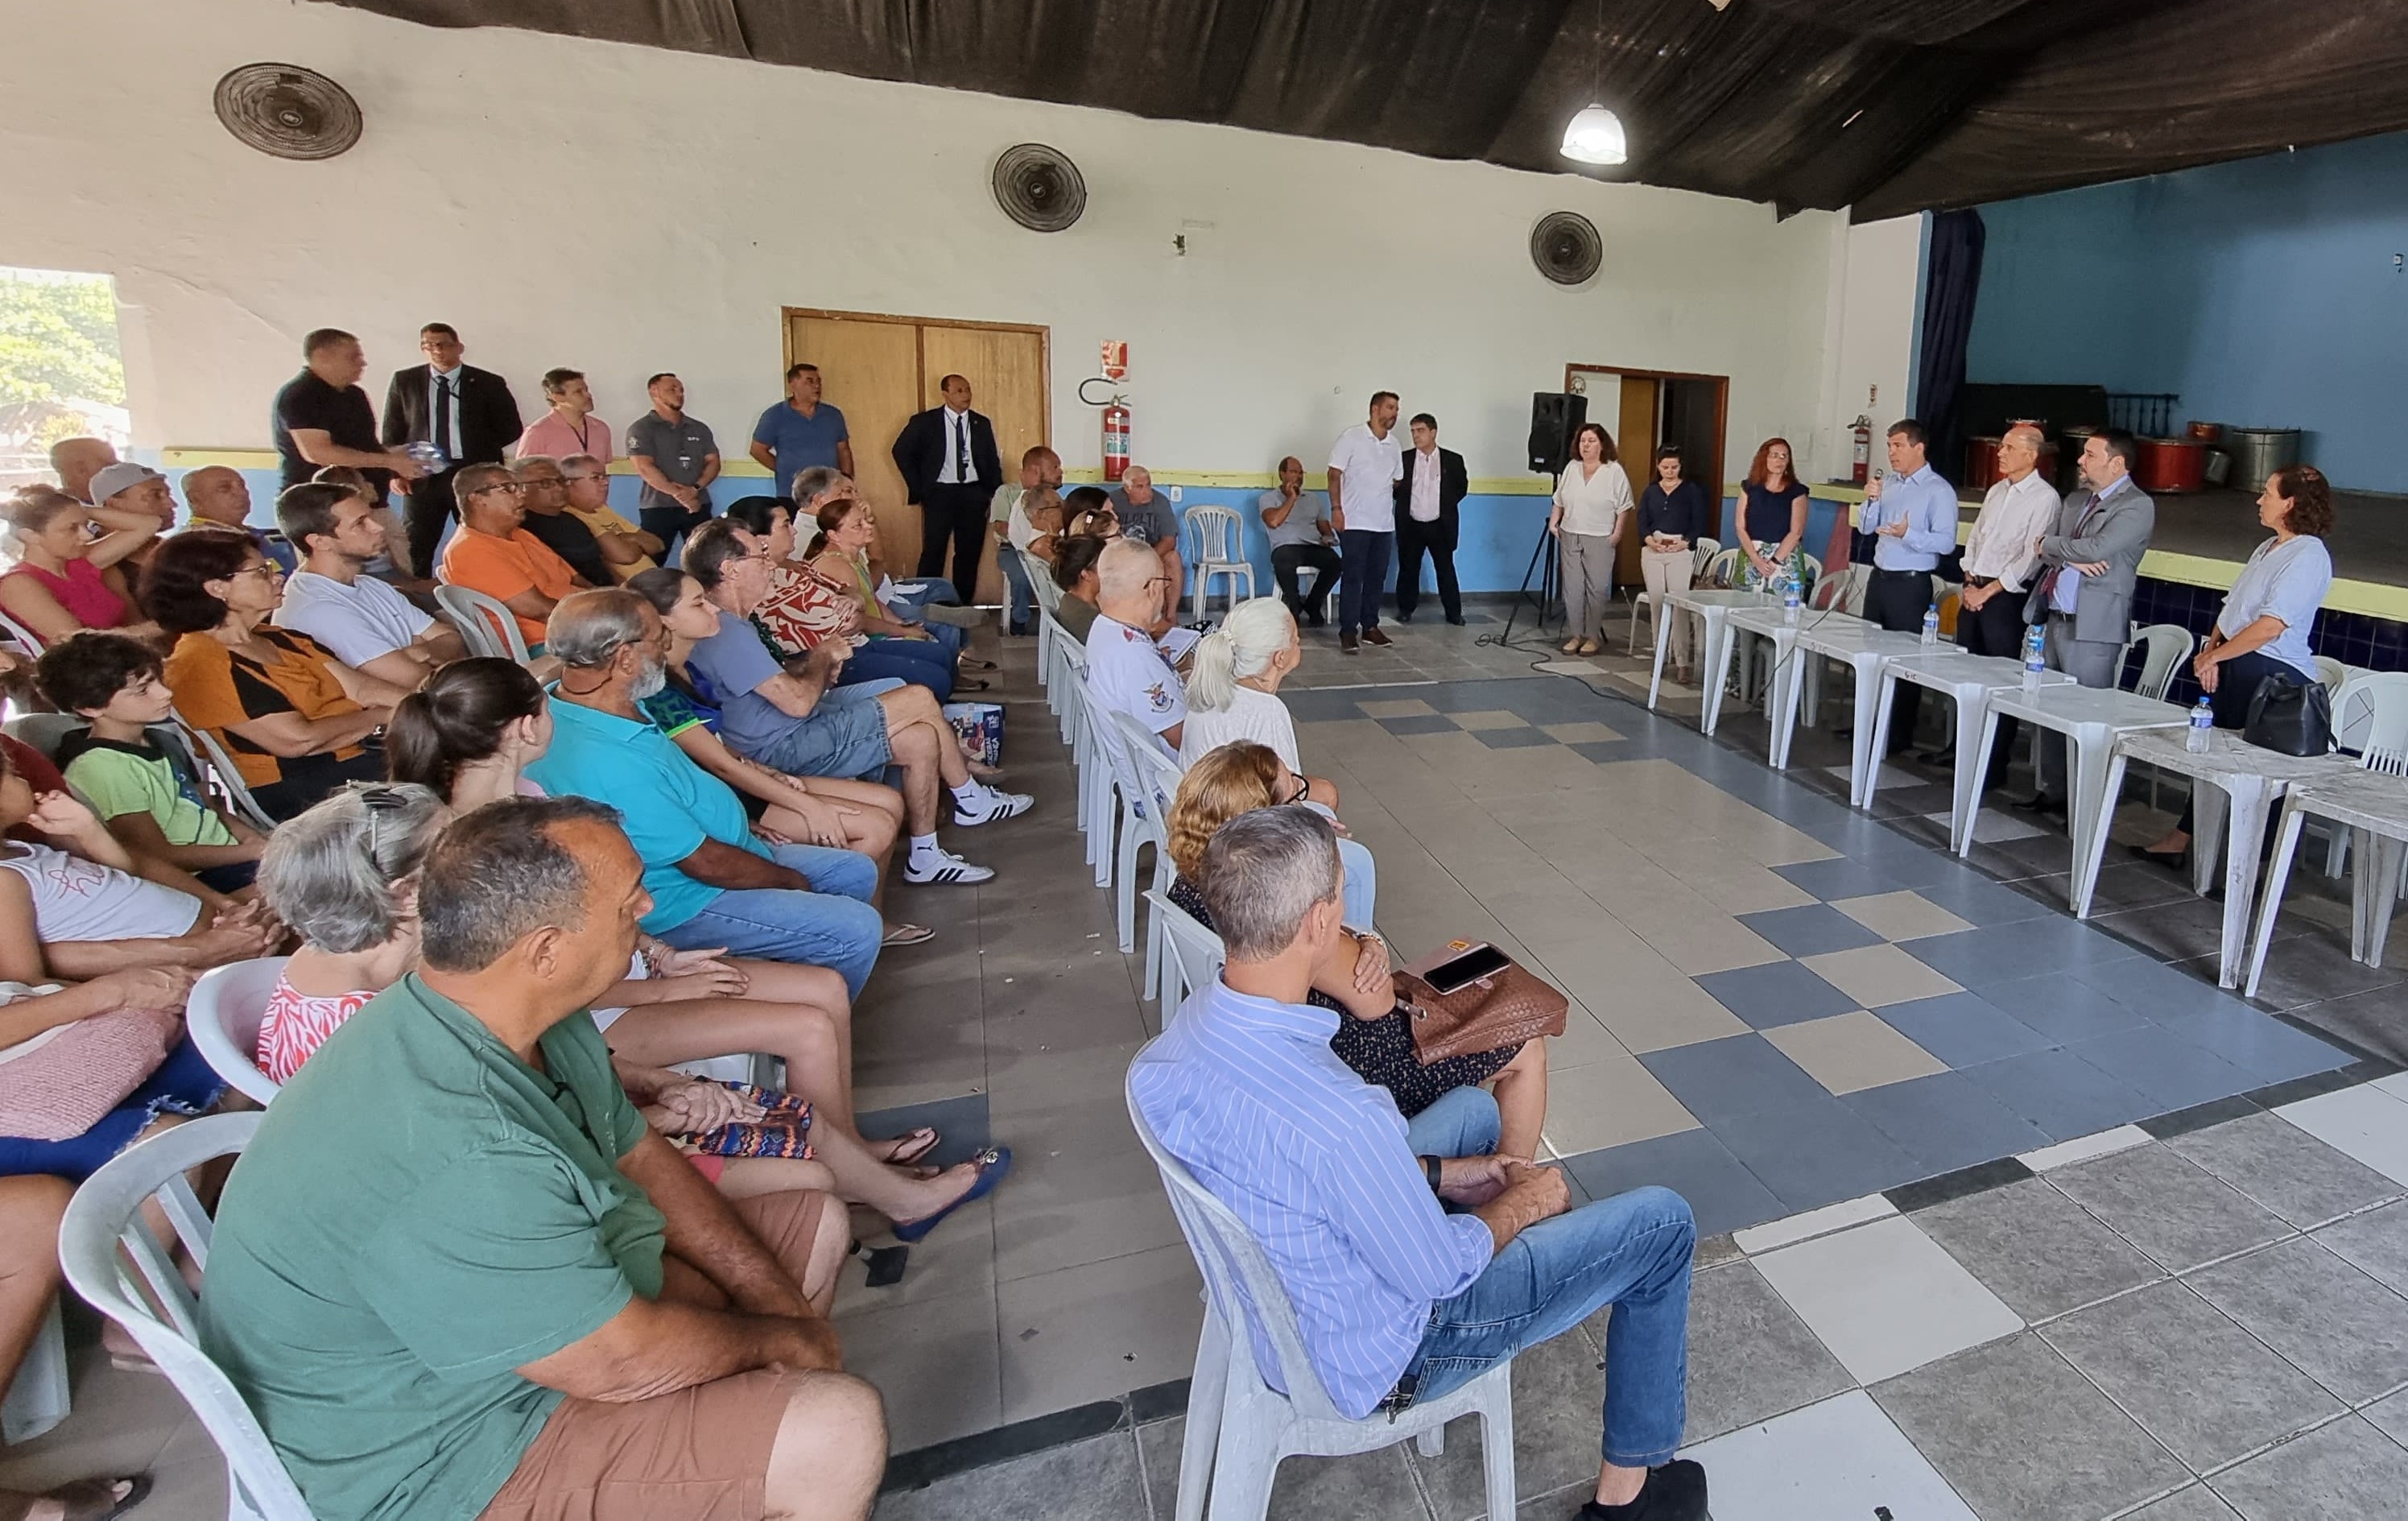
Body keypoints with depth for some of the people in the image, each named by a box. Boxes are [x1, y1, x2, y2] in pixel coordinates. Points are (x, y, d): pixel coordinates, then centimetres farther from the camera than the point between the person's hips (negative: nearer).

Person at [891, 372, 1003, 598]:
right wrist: (918, 487, 0)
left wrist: (996, 495, 4)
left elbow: (993, 461, 13)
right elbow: (901, 451, 6)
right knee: (933, 553, -3)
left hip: (973, 494, 3)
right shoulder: (925, 422, 0)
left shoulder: (982, 424, 8)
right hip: (940, 493, -3)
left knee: (969, 553, 5)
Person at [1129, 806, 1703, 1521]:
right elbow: (1437, 1276, -23)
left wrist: (1439, 1174, 2)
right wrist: (1523, 1201, -4)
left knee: (1473, 1108, 24)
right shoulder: (1344, 1117, -41)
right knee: (1662, 1223, 6)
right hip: (1371, 1362, -7)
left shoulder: (1180, 1033, -16)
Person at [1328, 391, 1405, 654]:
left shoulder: (1393, 444, 12)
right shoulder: (1352, 437, -4)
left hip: (1384, 523, 6)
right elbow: (1334, 474, -7)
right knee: (1353, 577, -5)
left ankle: (1370, 626, 17)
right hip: (1355, 522, -6)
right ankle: (1348, 631, -2)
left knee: (1377, 577, 8)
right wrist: (1336, 509, -13)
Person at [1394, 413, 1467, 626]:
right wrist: (1404, 503, 5)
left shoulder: (1453, 460, 0)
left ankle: (1454, 612, 15)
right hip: (1411, 525, 0)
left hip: (1440, 526, 0)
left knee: (1446, 569, 6)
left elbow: (1462, 487, 12)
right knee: (1408, 569, 8)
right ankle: (1405, 610, 21)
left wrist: (1447, 504, 5)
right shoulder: (1403, 459, -2)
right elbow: (1395, 487, 10)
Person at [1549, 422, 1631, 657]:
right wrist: (1553, 522, 5)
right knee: (1572, 588, 5)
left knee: (1596, 589, -2)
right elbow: (1559, 500, 16)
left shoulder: (1614, 471, -4)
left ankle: (1594, 636, 5)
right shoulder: (1571, 468, 10)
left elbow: (1622, 507, -5)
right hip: (1570, 537, 4)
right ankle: (1574, 635, 12)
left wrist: (1617, 532, -11)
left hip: (1600, 540, -4)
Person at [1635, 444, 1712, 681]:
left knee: (1679, 607, -11)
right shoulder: (1650, 492, 15)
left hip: (1682, 552, -3)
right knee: (1657, 605, 4)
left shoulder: (1692, 490, 6)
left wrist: (1684, 543, -14)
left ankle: (1682, 662, -13)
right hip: (1652, 551, 3)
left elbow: (1700, 523, 1)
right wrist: (1650, 540, -13)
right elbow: (1642, 522, 6)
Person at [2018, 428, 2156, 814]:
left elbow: (2097, 548, -20)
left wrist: (2050, 545, -4)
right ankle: (2049, 789, 20)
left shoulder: (2137, 506, -6)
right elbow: (2041, 546, 8)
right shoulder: (2075, 499, 16)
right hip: (2053, 619, 7)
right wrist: (2073, 559, -11)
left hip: (2093, 627, -7)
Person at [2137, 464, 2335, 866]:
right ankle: (2179, 840, 18)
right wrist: (2211, 650, -1)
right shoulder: (2267, 549, 16)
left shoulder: (2308, 556, -13)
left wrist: (2213, 655, -11)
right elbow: (2232, 608, 15)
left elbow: (2269, 627, -21)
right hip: (2233, 666, 9)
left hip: (2272, 675, -9)